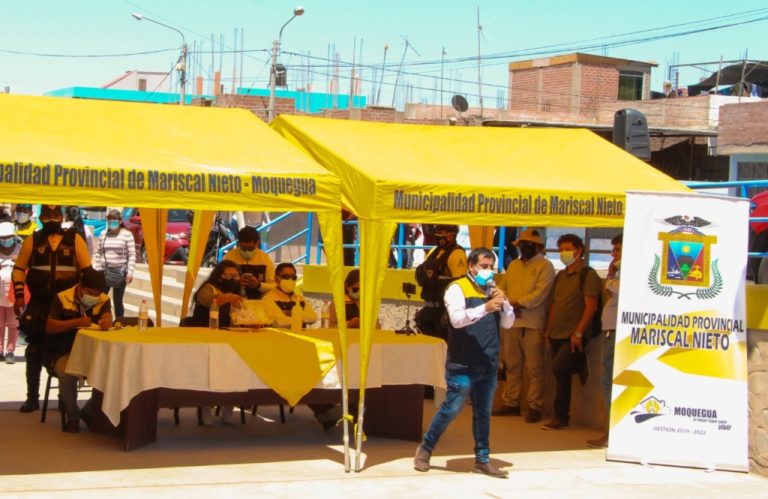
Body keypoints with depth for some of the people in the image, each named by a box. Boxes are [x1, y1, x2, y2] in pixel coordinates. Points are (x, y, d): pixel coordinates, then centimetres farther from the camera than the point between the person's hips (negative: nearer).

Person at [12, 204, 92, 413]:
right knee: (35, 352, 4)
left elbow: (87, 270, 5)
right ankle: (32, 397, 14)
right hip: (38, 304, 0)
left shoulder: (75, 240, 2)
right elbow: (19, 269, 7)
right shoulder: (32, 241, 4)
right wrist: (19, 295, -3)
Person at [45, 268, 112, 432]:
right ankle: (72, 417, -11)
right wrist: (76, 322, -25)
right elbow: (49, 327, -13)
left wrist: (106, 322, -41)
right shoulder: (62, 298, -6)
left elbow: (107, 317, -15)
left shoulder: (103, 300, 4)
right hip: (63, 352, -3)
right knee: (67, 373, -34)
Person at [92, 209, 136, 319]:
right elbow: (98, 253, 13)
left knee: (117, 301, 3)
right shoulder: (103, 234, 7)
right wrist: (95, 270, 7)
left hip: (119, 273, -4)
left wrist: (130, 273, -14)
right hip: (104, 272, 4)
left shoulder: (127, 234, -6)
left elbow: (132, 255, -8)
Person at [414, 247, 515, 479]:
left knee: (483, 413, 11)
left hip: (489, 364, 6)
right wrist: (485, 308, -34)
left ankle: (482, 459, 19)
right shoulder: (457, 289, -7)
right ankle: (425, 448, 14)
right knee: (451, 409, -3)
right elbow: (457, 319, -22)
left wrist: (503, 303, -10)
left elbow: (508, 323, 9)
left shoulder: (493, 290, 12)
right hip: (463, 364, -6)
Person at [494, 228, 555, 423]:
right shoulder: (513, 265, 18)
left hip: (532, 324, -6)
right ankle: (511, 403, 18)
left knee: (534, 369, -3)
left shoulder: (545, 266, -2)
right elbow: (502, 288, 14)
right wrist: (509, 306, -5)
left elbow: (540, 293, -13)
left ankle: (534, 407, 2)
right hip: (511, 322, 6)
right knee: (512, 367, 11)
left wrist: (518, 303, -16)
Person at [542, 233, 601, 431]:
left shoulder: (587, 275, -7)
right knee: (562, 376, 9)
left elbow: (591, 306, -14)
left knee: (559, 368, -23)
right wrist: (548, 330, 15)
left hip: (574, 336, -7)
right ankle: (561, 417, 14)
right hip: (557, 335, 7)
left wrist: (578, 333, -19)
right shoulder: (560, 276, 17)